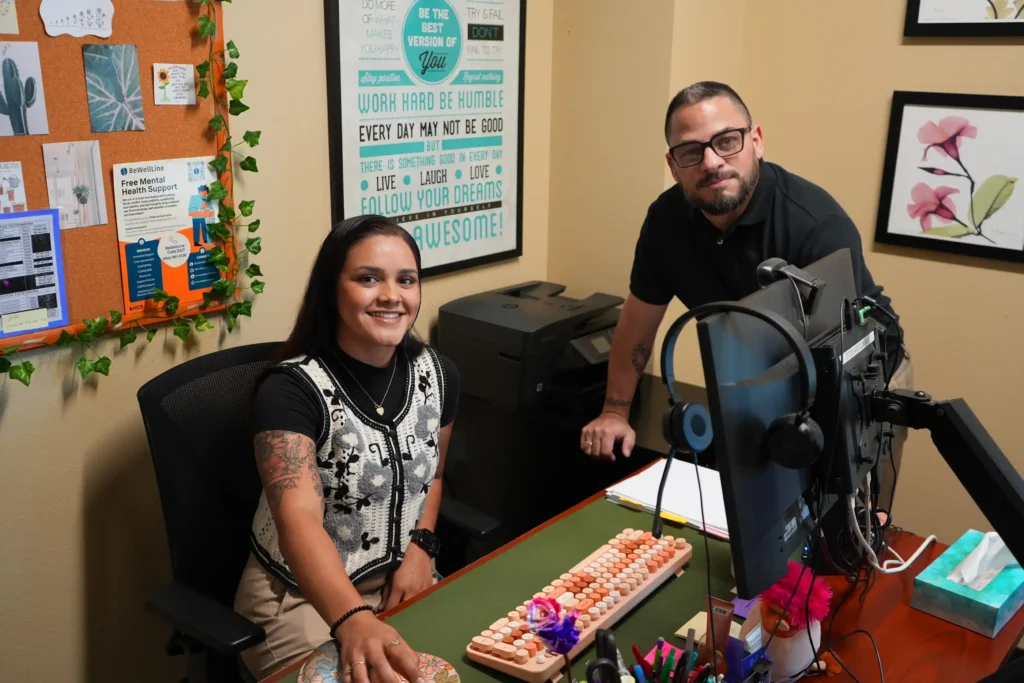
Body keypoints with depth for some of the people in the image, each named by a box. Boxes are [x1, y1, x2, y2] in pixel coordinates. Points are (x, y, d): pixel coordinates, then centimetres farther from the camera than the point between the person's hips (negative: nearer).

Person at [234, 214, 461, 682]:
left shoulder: (437, 374, -3)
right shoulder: (290, 389, -20)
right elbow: (299, 521, -33)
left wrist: (420, 547, -4)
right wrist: (354, 623, -49)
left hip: (401, 581, 5)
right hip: (300, 598, -4)